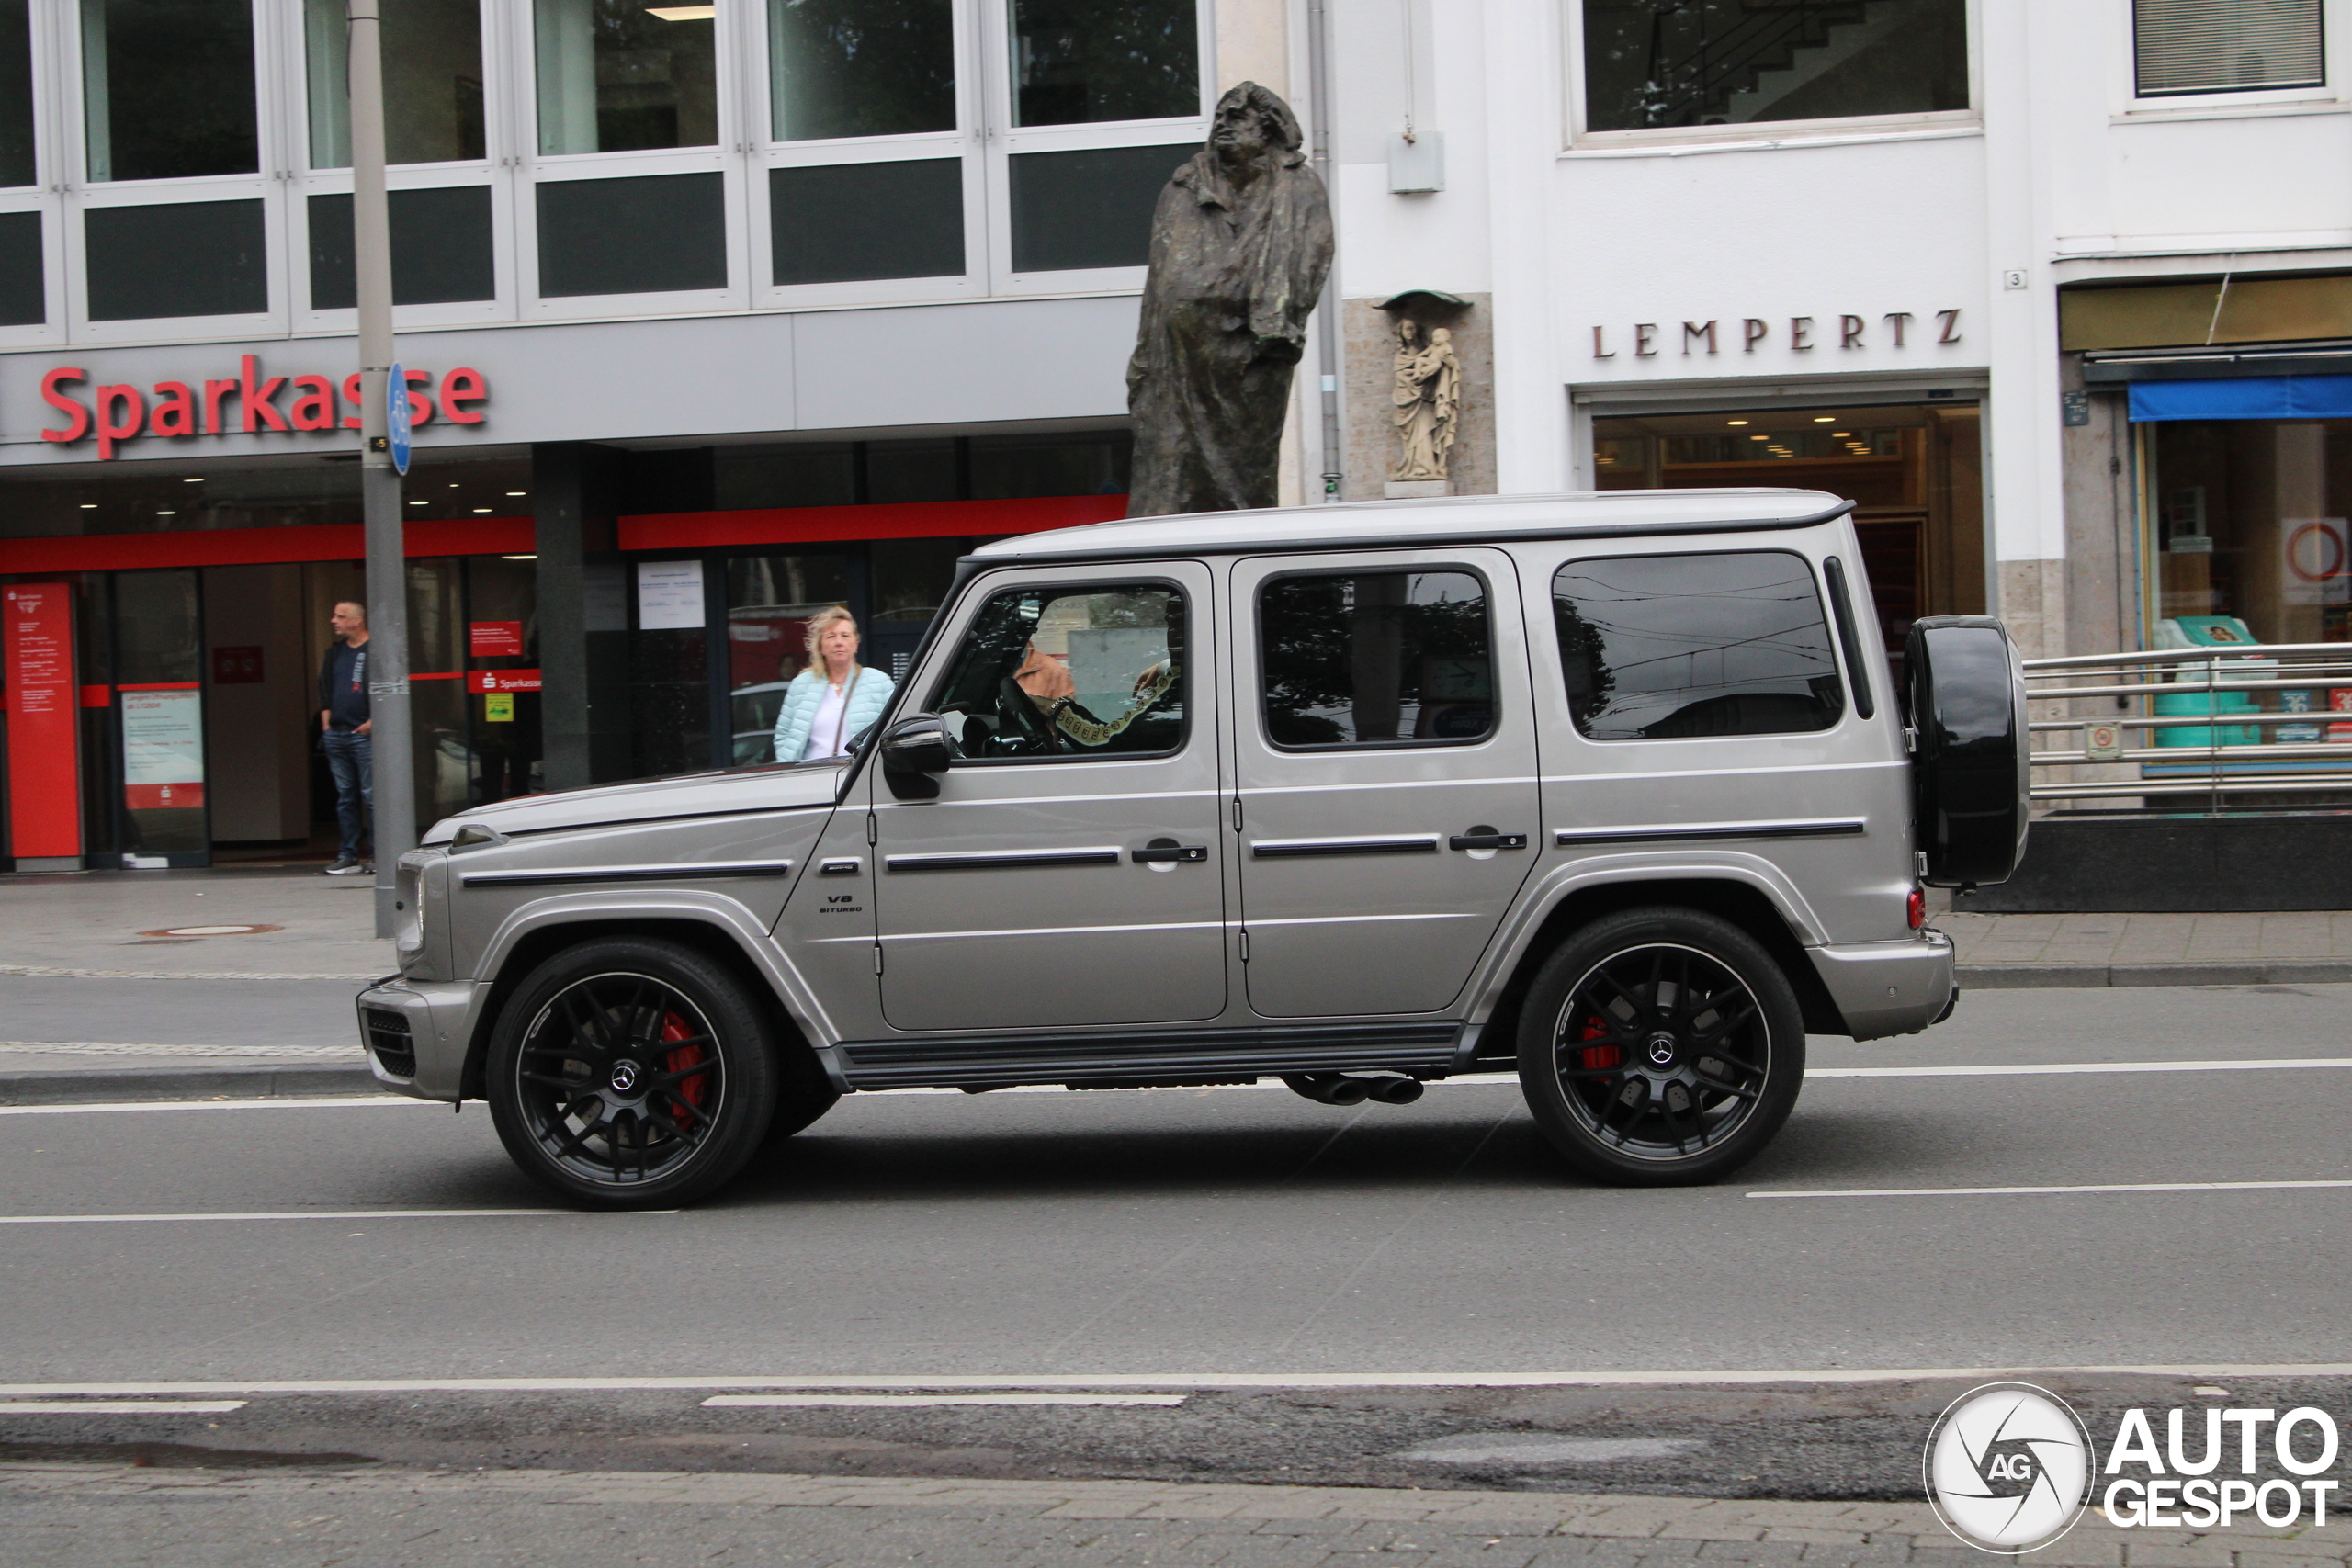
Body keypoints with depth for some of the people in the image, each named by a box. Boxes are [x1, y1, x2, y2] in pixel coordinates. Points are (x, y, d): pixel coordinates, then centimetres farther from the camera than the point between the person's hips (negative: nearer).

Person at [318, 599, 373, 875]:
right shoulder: (335, 652, 16)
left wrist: (372, 723, -14)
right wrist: (326, 723, 13)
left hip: (364, 735, -7)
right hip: (335, 735, 7)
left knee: (372, 796, -7)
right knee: (345, 796, 8)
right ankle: (348, 856, 11)